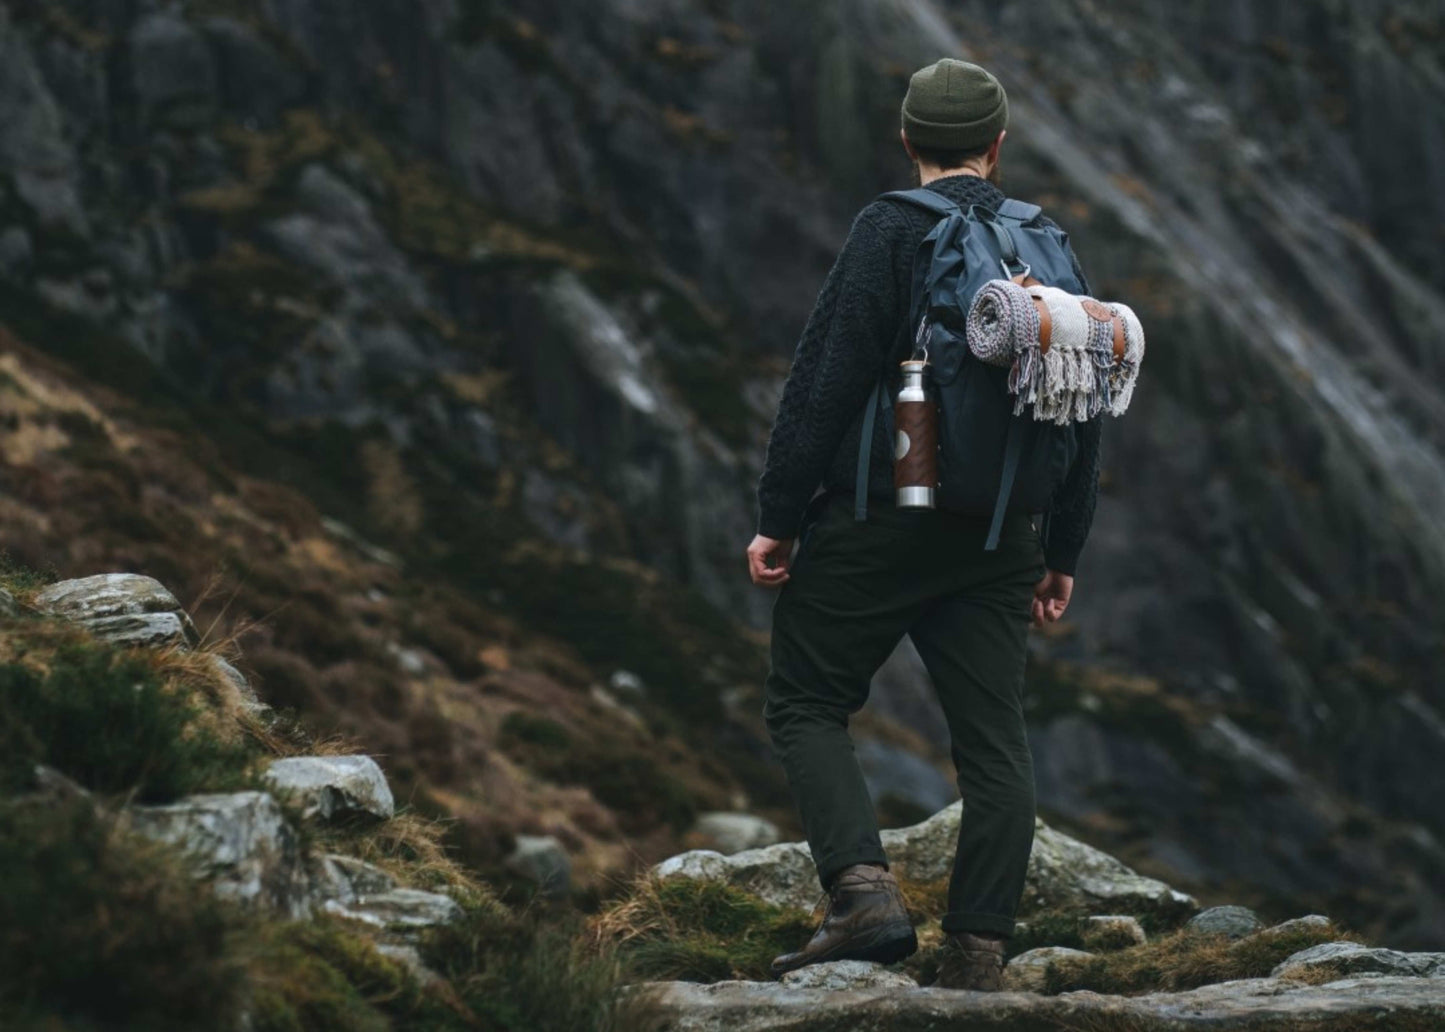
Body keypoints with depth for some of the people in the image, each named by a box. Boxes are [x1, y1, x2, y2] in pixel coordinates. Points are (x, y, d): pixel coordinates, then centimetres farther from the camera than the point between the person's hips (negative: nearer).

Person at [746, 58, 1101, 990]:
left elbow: (825, 380, -13)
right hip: (997, 540, 5)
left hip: (876, 523, -4)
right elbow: (1081, 413, 12)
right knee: (995, 740, 7)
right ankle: (979, 952, 4)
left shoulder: (891, 230, -8)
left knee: (808, 707, 6)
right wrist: (1063, 550, 18)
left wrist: (779, 517, -8)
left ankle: (865, 893, -12)